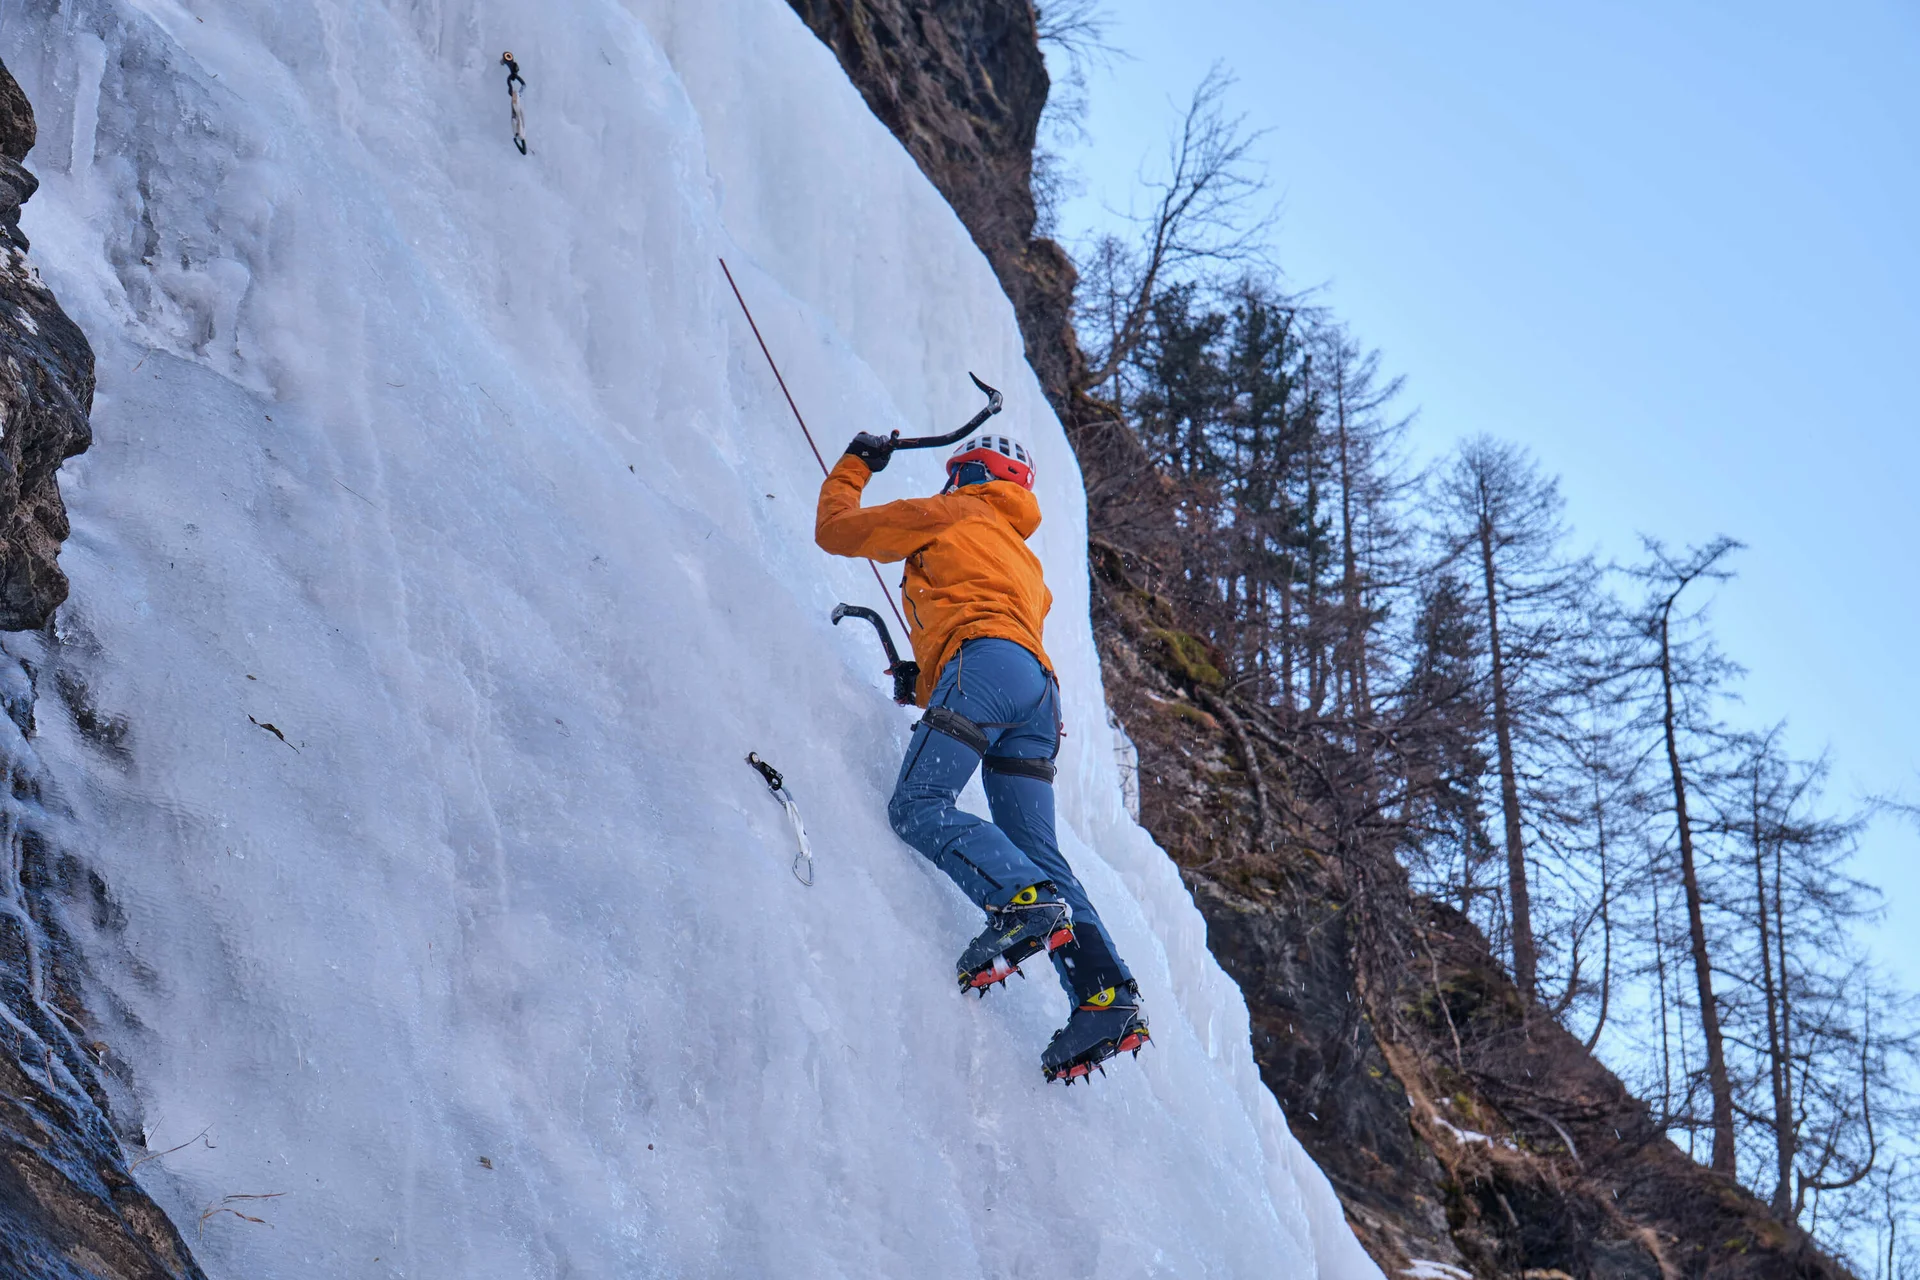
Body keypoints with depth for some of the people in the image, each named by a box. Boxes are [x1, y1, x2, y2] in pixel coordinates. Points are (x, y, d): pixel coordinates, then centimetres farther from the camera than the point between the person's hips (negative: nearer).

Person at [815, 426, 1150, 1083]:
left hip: (983, 662, -7)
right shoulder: (1026, 562, 40)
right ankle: (1105, 994, -18)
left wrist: (854, 466, 40)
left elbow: (837, 529, 22)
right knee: (1037, 851, -1)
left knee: (919, 805, -18)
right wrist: (925, 678, 46)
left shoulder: (949, 514, 19)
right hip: (1040, 686, 7)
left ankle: (1023, 902, -42)